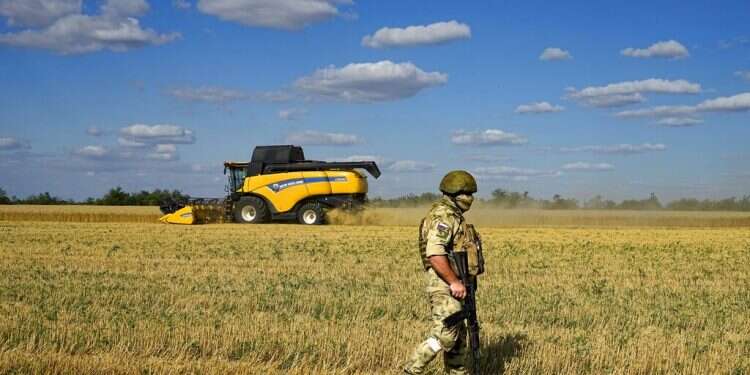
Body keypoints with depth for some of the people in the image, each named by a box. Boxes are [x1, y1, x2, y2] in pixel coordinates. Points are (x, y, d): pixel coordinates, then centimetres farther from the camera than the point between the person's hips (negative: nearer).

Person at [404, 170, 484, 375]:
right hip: (444, 284, -11)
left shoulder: (453, 216, 17)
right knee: (445, 335, -12)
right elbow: (434, 254, -27)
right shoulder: (443, 216, -17)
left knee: (458, 334, 14)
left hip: (453, 284, 11)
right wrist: (454, 282, -24)